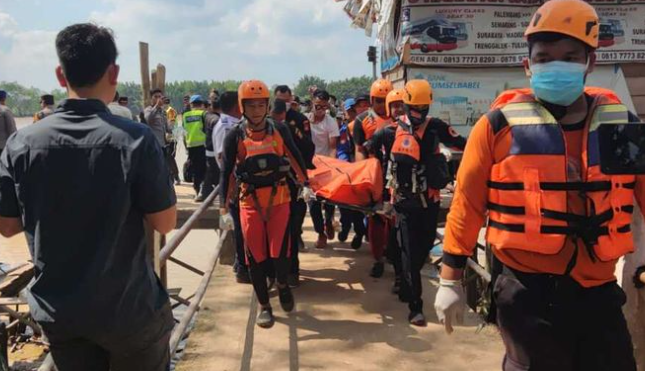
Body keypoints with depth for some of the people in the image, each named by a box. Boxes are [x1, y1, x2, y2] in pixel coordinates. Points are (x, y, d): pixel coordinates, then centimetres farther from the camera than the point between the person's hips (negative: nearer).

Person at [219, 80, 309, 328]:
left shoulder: (279, 130, -1)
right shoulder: (235, 137, -5)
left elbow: (295, 157, 10)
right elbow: (227, 174, -5)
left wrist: (305, 184, 6)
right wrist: (224, 210, -9)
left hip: (279, 198, 0)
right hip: (250, 201, 0)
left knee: (279, 252, -5)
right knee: (255, 256, 5)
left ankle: (282, 284, 28)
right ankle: (264, 306, 21)